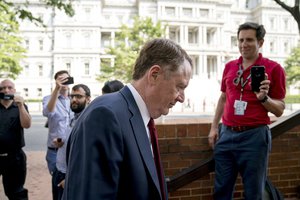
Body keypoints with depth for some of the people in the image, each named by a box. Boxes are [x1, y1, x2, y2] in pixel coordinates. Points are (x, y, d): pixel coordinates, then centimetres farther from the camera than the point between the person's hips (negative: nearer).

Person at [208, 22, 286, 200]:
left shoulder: (273, 68, -5)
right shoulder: (230, 66, 8)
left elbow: (279, 110, -2)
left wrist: (264, 98, -21)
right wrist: (214, 127, 13)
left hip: (254, 136, -4)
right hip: (227, 134, 4)